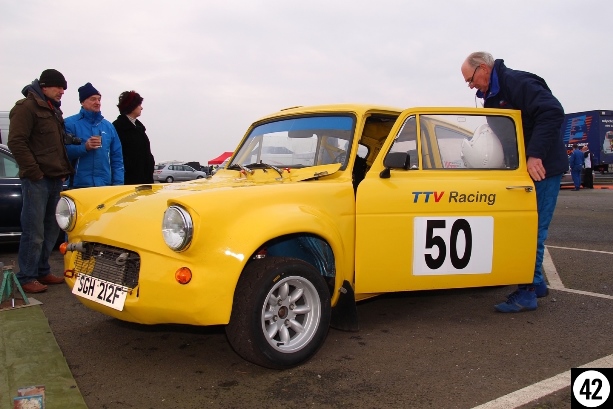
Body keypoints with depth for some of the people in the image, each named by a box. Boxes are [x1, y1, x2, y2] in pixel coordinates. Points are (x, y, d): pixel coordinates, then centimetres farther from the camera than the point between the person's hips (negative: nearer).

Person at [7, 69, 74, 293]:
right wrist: (34, 172, -16)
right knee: (34, 232, -6)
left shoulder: (54, 110, 20)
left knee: (51, 230, 11)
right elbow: (16, 142, -14)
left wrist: (64, 170, 14)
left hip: (56, 179, 8)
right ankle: (26, 277, 3)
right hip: (37, 180, -8)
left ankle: (42, 271, 21)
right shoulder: (27, 107, -6)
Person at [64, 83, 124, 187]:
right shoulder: (70, 123, 1)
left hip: (105, 186, 4)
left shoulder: (108, 126, 14)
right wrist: (84, 147, -24)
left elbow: (117, 157, 12)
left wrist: (118, 183, 4)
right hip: (79, 186, -4)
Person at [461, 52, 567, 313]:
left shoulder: (519, 83, -15)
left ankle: (527, 293, -1)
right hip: (521, 171, 9)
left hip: (541, 169, -9)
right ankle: (536, 284, 23)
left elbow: (553, 113, -25)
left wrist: (536, 155, -29)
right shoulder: (492, 96, 14)